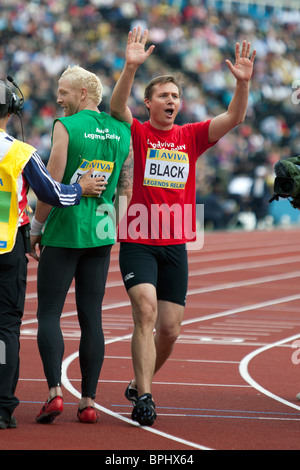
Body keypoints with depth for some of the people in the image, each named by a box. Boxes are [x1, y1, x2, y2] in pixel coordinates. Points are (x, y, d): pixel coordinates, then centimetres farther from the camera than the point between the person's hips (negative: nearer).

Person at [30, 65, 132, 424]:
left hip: (64, 232, -5)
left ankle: (55, 390, -13)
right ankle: (88, 401, 4)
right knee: (91, 317, 6)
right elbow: (127, 189, 10)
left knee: (49, 314, 1)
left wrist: (36, 228, -2)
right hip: (101, 235, 5)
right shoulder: (122, 131, 8)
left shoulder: (66, 126, -9)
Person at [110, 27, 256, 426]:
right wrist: (131, 67, -36)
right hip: (137, 242, -4)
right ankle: (144, 397, -21)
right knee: (146, 309, -22)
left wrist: (243, 82, -20)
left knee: (169, 329, 6)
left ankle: (140, 383, 31)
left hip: (175, 245, 4)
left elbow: (234, 118, -3)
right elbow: (117, 107, -21)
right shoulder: (137, 133, -1)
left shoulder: (191, 137, 8)